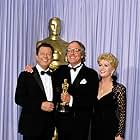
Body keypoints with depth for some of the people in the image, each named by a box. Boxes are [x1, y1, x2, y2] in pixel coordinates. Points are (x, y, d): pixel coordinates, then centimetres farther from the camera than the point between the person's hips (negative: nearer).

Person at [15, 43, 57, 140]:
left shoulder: (54, 76, 12)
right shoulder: (26, 75, -3)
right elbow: (19, 98, -9)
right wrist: (40, 105, -17)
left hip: (49, 125, 4)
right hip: (31, 125, -4)